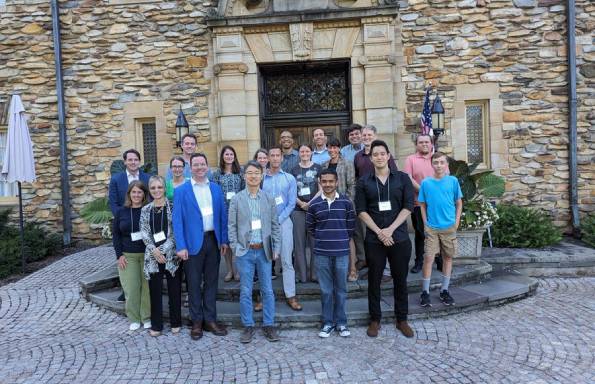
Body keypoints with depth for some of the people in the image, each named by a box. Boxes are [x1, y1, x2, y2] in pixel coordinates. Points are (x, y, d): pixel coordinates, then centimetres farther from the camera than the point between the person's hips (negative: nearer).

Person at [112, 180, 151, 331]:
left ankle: (147, 317, 17)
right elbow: (115, 234, 7)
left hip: (147, 254, -1)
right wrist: (119, 254, -1)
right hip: (128, 256, 1)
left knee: (147, 286, 2)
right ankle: (134, 318, 16)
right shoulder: (121, 212, 5)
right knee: (131, 288, 1)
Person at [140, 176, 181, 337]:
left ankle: (175, 323, 22)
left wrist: (163, 249, -12)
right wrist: (154, 250, -10)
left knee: (174, 289, 6)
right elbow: (144, 233, 3)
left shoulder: (173, 206, -2)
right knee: (155, 291, 8)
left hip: (171, 254, -2)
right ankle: (156, 325, 21)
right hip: (153, 256, 2)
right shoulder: (145, 210, 8)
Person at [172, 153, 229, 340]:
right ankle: (197, 322, 22)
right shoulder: (181, 191, -3)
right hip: (193, 243, -3)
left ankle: (210, 320, 24)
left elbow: (222, 216, 9)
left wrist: (224, 240, 2)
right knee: (194, 284, 7)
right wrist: (181, 246, -13)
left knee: (211, 282, 11)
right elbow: (177, 220, -6)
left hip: (213, 240, 3)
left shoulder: (216, 189, 8)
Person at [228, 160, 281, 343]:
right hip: (245, 251, -1)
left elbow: (275, 225, 6)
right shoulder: (236, 199, 1)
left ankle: (269, 325, 21)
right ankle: (248, 326, 20)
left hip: (264, 251, 1)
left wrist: (276, 248, 1)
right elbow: (231, 225, 1)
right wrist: (235, 247, -6)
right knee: (245, 291, 7)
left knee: (268, 290, 7)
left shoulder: (269, 199, 5)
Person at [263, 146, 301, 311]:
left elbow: (291, 203, -1)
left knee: (287, 261, 2)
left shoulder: (289, 178, 4)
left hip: (283, 222, 0)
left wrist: (278, 220, -9)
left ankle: (291, 296, 9)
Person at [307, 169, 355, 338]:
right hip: (321, 253, 1)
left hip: (342, 252, 0)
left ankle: (341, 322, 22)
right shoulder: (314, 204, 0)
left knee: (341, 289, 9)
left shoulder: (346, 202, -2)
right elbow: (310, 226, 11)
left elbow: (351, 225, 7)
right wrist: (321, 238, 7)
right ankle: (328, 322, 21)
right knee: (325, 290, 9)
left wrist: (342, 240, 7)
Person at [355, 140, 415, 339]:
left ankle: (402, 319, 24)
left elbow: (408, 206, -2)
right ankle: (375, 320, 22)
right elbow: (361, 211, -1)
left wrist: (390, 229, -12)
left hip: (399, 238, 0)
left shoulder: (402, 178, 3)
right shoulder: (363, 182, 4)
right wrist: (379, 231, -12)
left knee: (400, 279, 9)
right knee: (374, 280, 8)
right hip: (374, 239, 0)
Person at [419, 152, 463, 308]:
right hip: (431, 228, -1)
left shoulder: (453, 181, -2)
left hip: (449, 227, 1)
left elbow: (459, 203, 6)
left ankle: (444, 290, 23)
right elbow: (423, 205, 5)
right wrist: (425, 223, -2)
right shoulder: (426, 183, -3)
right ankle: (425, 292, 7)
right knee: (428, 258, -3)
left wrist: (456, 221, -1)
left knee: (448, 257, 10)